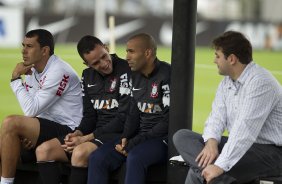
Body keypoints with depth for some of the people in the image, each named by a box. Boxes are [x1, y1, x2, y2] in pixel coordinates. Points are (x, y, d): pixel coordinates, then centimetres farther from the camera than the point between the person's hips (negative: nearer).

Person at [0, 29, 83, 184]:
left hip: (68, 132, -9)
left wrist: (16, 79, -13)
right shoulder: (32, 70, 10)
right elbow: (30, 110, 11)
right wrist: (27, 134, -9)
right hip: (48, 127, 9)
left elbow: (31, 110, -21)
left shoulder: (58, 72, -17)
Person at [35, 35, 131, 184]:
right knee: (43, 151, -7)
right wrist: (78, 133, -6)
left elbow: (124, 119, -15)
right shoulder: (88, 75, 13)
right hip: (96, 132, 8)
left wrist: (85, 138, -15)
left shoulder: (126, 72, -11)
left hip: (119, 134, -8)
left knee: (80, 153, -35)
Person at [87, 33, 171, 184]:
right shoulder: (136, 75, 11)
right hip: (140, 137, 8)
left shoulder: (166, 76, -13)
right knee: (97, 158, -12)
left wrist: (136, 143, -17)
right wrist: (126, 137, -4)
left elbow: (169, 121, -16)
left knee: (135, 158, -36)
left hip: (163, 138, -8)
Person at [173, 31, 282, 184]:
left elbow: (245, 130, -28)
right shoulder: (227, 82, 11)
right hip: (237, 146, 9)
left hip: (269, 152, -9)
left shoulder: (260, 82, -19)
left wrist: (220, 166, -33)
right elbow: (217, 117, 3)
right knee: (181, 136, -5)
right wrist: (211, 141, -20)